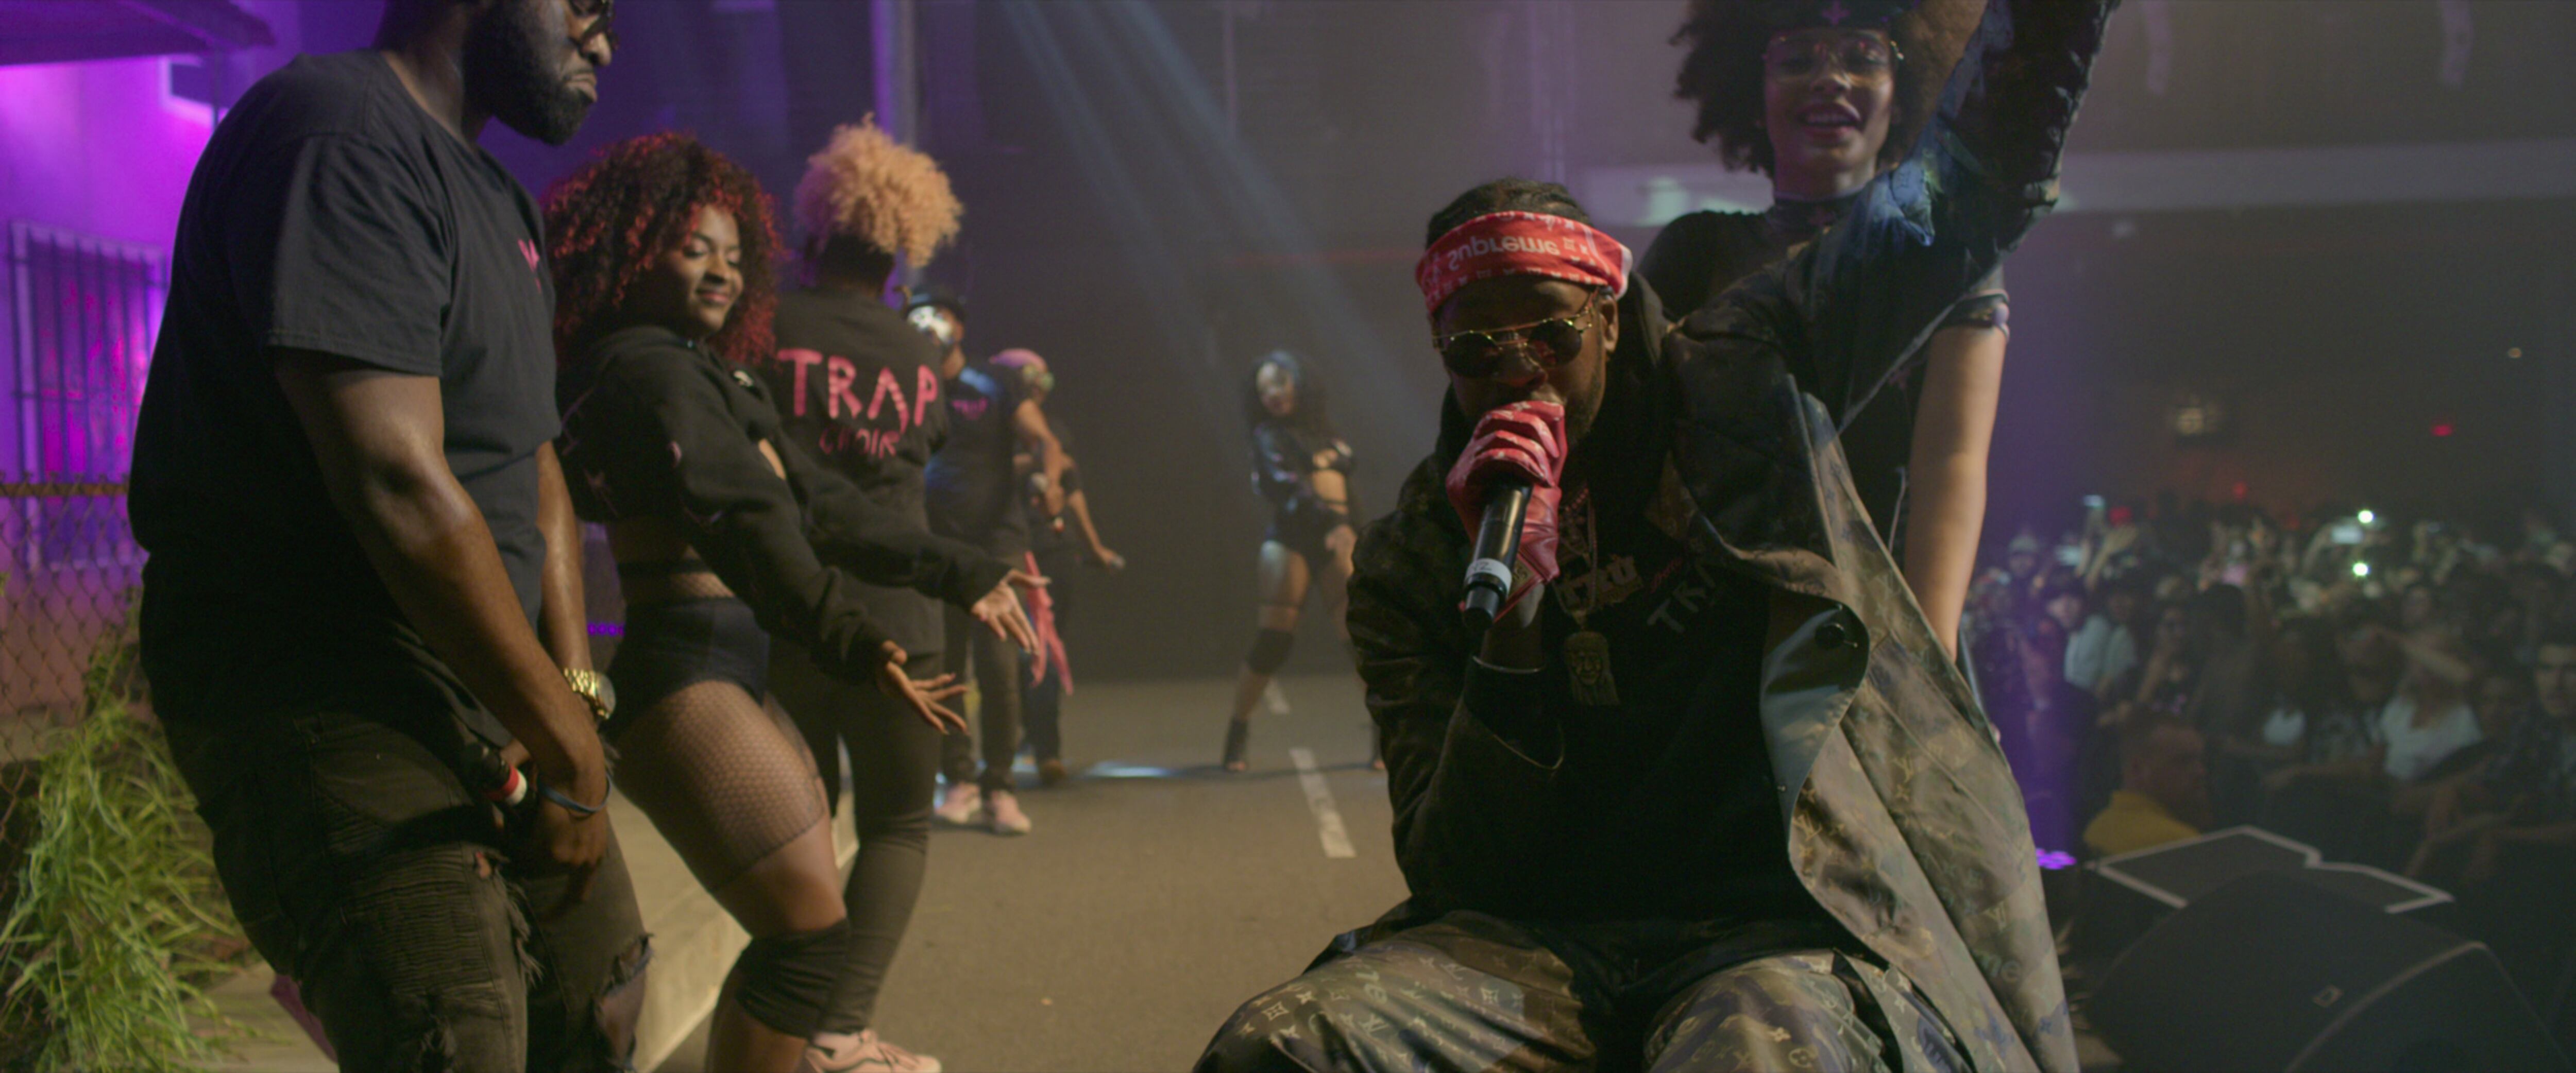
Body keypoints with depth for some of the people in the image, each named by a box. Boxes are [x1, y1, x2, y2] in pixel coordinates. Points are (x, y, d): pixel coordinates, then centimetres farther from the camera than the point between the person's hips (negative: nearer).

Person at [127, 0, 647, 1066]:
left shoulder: (497, 202, 16)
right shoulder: (336, 130, -17)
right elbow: (395, 481, -25)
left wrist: (573, 687, 1)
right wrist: (569, 748, -19)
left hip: (487, 685, 10)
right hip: (321, 694, -10)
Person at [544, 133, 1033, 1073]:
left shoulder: (717, 376, 20)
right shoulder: (646, 368, -10)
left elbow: (819, 502, 18)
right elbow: (740, 516, -23)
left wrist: (961, 574, 16)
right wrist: (854, 644, -30)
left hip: (734, 682, 11)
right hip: (683, 681, -11)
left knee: (805, 928, 14)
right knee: (808, 929, -12)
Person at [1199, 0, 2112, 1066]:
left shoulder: (1738, 384, 7)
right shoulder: (1408, 565, 6)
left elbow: (1970, 186, 16)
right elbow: (1453, 875, -2)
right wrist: (1513, 615, -15)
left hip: (1779, 930, -1)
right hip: (1547, 938, 2)